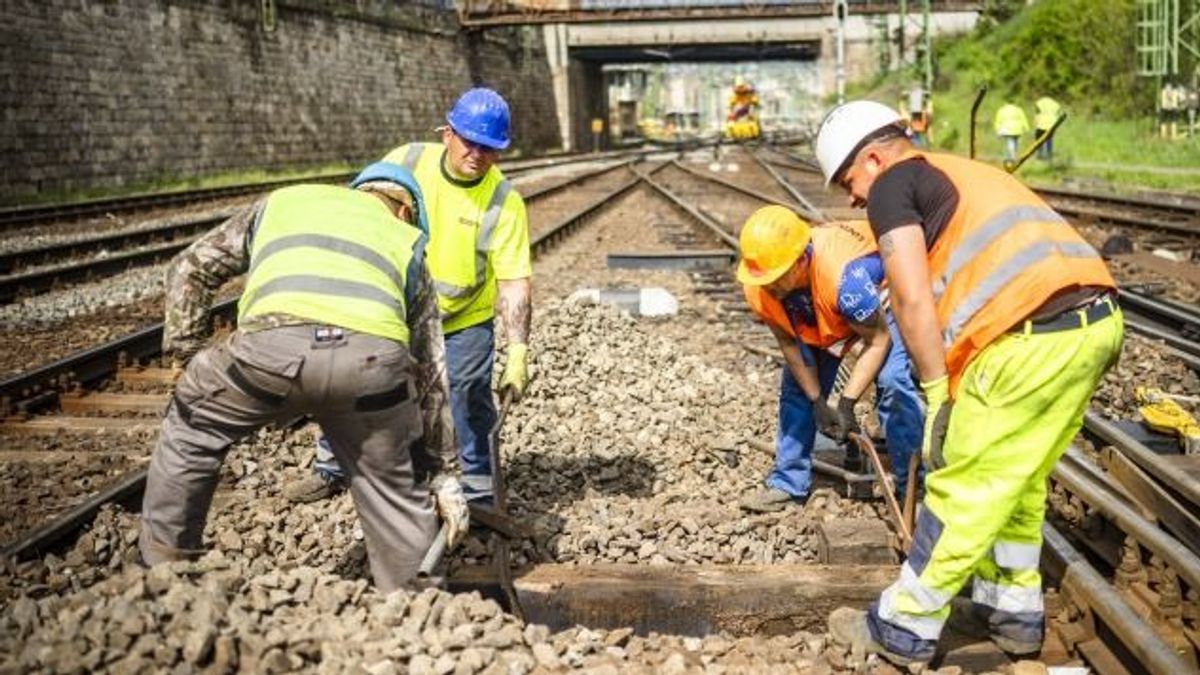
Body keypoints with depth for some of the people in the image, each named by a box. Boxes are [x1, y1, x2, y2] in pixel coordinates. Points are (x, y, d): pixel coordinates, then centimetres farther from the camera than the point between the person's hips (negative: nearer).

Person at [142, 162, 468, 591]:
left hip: (272, 346, 0)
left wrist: (186, 353, 39)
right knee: (396, 492, 22)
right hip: (372, 356, 0)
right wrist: (442, 474, 38)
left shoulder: (282, 201, 40)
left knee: (190, 431, 29)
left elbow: (191, 269, 35)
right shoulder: (408, 243, 36)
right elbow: (431, 372, 34)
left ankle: (162, 567, 38)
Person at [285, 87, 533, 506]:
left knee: (471, 405, -3)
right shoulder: (407, 160, -16)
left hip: (464, 321, -2)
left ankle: (480, 494, 18)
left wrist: (518, 350, -29)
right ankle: (331, 469, 34)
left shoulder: (504, 202, -21)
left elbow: (515, 282, -21)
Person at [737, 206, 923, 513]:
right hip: (815, 313, 5)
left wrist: (846, 404, -29)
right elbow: (789, 343, -12)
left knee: (892, 379, -21)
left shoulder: (844, 275, -45)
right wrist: (817, 402, -12)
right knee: (797, 382, -1)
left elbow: (878, 341, -29)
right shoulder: (758, 287, -29)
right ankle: (787, 482, 10)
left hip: (882, 296, -5)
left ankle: (912, 486, -11)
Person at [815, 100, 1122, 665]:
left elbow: (912, 300, -9)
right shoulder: (961, 173, 29)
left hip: (1035, 336, -8)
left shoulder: (893, 184, 4)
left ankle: (903, 628, 16)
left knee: (964, 488, 3)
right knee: (1019, 480, 23)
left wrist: (937, 395, -4)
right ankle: (1014, 613, 34)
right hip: (1096, 320, 9)